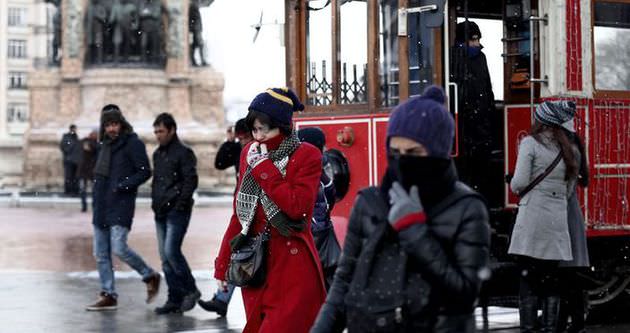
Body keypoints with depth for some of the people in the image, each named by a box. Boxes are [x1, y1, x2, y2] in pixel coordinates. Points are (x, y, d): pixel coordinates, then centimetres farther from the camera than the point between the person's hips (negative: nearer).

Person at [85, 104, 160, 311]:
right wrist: (95, 199, 13)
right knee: (101, 253, 6)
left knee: (119, 248, -16)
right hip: (101, 206, 8)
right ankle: (108, 296, 12)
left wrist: (124, 185, -21)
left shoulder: (133, 143, -6)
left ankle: (150, 277, 5)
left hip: (121, 205, -8)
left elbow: (145, 172, -10)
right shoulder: (106, 145, 17)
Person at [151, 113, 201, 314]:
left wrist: (179, 205, -16)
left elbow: (191, 181, -13)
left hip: (177, 211, -8)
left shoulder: (183, 153, -7)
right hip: (160, 212, 8)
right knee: (165, 257, 6)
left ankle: (190, 290, 0)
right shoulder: (158, 154, 17)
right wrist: (155, 201, 11)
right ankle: (175, 299, 11)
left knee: (171, 251, -16)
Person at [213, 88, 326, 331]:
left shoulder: (306, 156, -5)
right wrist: (223, 264, 16)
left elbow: (296, 207, -19)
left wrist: (263, 167, -15)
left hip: (292, 268, -6)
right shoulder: (249, 153, 11)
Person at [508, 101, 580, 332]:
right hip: (558, 219, 5)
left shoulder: (530, 143, -4)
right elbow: (568, 189, 14)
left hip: (532, 218, -5)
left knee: (528, 279, -3)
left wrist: (514, 185, 9)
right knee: (550, 280, 9)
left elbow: (519, 182, -11)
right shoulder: (566, 148, 14)